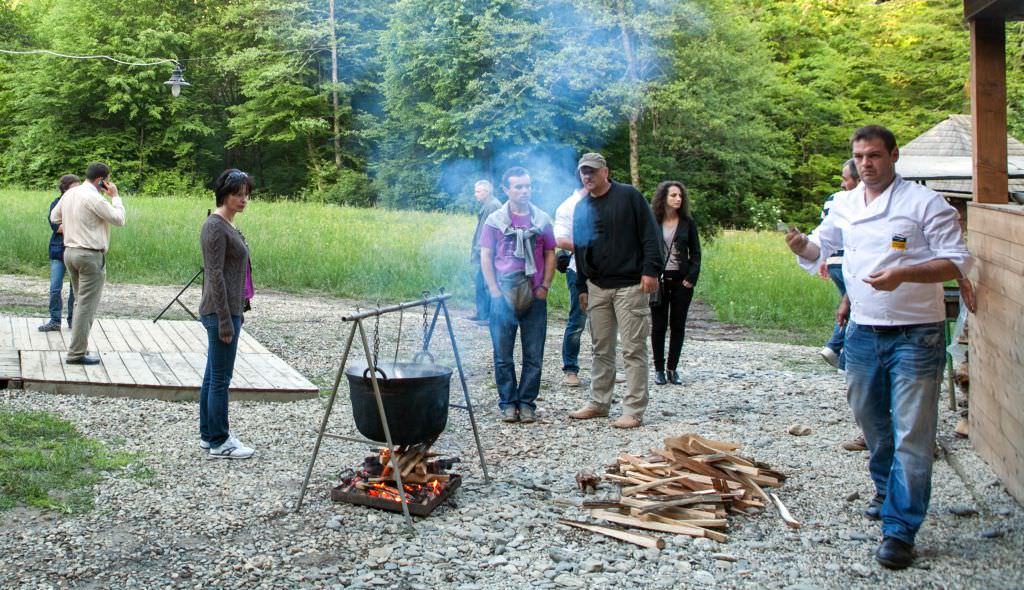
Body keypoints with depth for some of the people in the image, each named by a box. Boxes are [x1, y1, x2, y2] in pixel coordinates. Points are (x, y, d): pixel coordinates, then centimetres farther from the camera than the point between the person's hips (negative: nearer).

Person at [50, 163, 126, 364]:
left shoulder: (70, 194, 9)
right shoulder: (94, 199, -17)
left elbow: (54, 217, 21)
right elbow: (119, 220, -12)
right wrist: (115, 196, -4)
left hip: (70, 251, 9)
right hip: (91, 256, -9)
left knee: (80, 302, 17)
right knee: (87, 305, -4)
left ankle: (78, 347, 21)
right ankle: (77, 353, -2)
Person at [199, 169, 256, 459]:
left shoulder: (227, 224, 14)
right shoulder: (215, 226, -15)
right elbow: (215, 275, -19)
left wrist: (238, 313, 22)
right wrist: (225, 321, -20)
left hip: (229, 309, 10)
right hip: (220, 312, -10)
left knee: (213, 376, 15)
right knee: (220, 378, -2)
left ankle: (208, 435, 24)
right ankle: (219, 443, 6)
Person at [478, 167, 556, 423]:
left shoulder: (542, 220, 7)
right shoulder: (495, 220, 3)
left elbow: (550, 255, 11)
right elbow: (485, 257, 3)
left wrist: (545, 286, -1)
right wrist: (494, 291, -5)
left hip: (535, 296, 1)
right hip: (504, 296, -1)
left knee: (534, 355, 3)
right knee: (503, 355, 3)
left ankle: (527, 402, 14)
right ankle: (508, 403, 14)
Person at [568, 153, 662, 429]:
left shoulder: (629, 196, -3)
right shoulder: (581, 208, 14)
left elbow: (650, 234, -7)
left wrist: (651, 270, -15)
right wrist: (581, 287, 16)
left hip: (630, 285, -6)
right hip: (597, 287, 6)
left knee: (633, 349, -4)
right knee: (601, 349, 12)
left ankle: (634, 411, 0)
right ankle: (599, 403, 22)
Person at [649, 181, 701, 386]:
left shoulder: (688, 222, 4)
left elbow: (695, 253, 5)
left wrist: (691, 278, -6)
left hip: (681, 280, 1)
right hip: (658, 280, -1)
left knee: (678, 325, 4)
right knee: (659, 325, 4)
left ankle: (673, 369, 13)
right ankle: (659, 369, 12)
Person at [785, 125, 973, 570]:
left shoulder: (924, 203, -7)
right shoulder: (844, 204, 9)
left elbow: (959, 262, -10)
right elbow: (820, 247, 19)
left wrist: (904, 274, -25)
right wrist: (803, 246, -5)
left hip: (915, 334, -5)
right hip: (864, 332, 6)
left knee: (912, 434, -5)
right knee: (871, 421, 19)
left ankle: (899, 530, -1)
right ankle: (887, 489, 43)